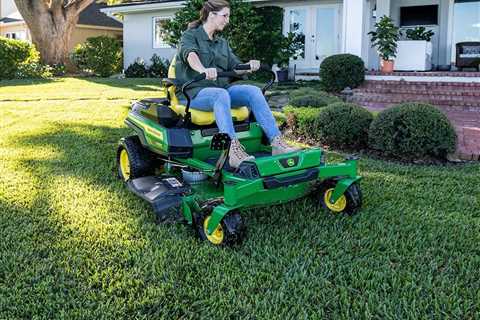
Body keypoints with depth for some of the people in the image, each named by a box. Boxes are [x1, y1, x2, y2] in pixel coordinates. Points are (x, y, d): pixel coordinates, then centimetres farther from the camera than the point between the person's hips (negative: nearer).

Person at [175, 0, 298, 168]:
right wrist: (204, 70, -43)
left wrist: (249, 66, -10)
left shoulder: (222, 43, 22)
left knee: (253, 91, -20)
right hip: (195, 91, -6)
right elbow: (190, 55, -20)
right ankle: (233, 151, -52)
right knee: (221, 94, -38)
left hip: (222, 88, 6)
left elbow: (235, 67, 14)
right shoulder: (190, 35, 2)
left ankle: (276, 142, -30)